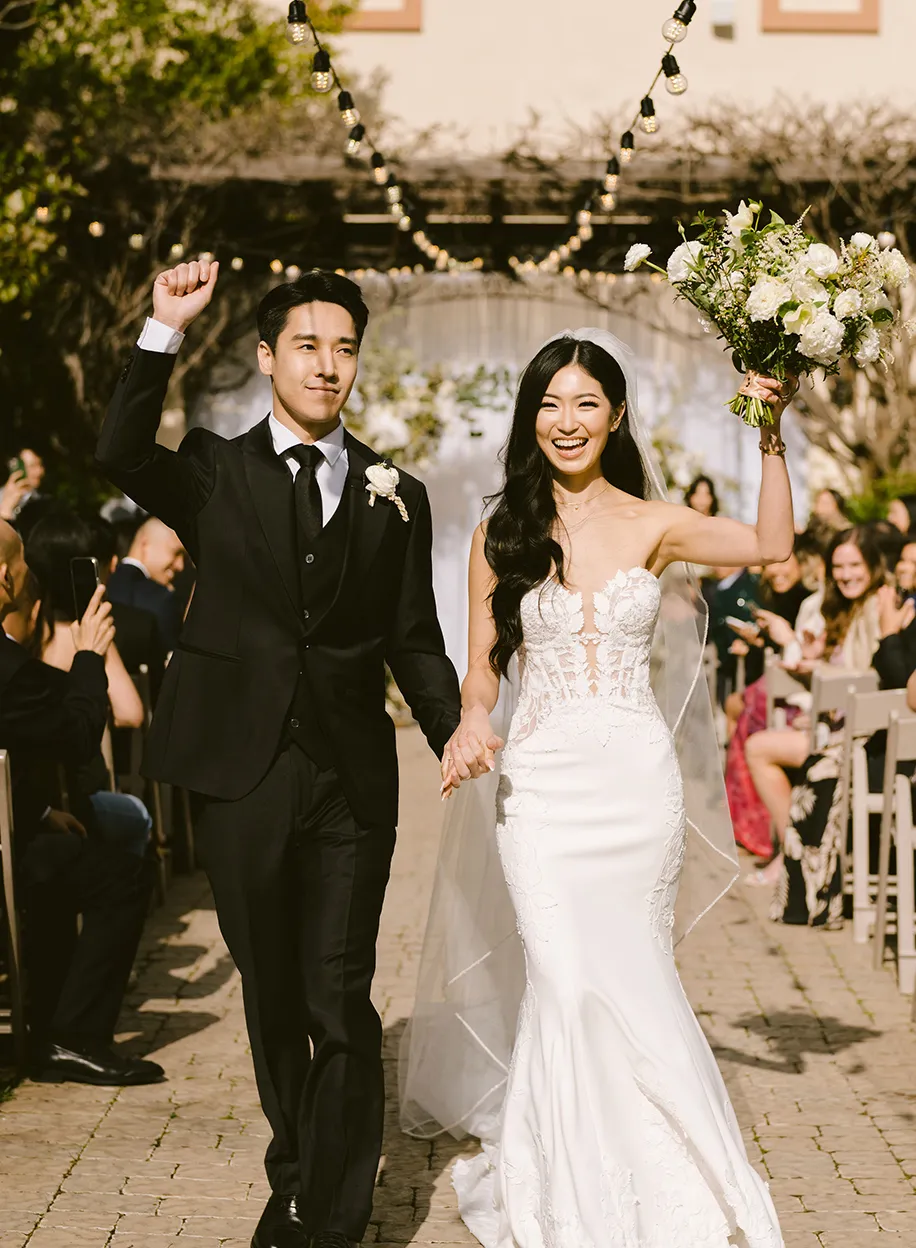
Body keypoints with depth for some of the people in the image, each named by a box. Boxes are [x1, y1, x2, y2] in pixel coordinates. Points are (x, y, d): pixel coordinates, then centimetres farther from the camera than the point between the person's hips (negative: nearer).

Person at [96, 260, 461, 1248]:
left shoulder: (394, 498, 8)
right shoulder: (216, 471, 5)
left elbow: (414, 641, 8)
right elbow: (121, 455, -14)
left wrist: (461, 737, -5)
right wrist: (165, 333, -22)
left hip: (353, 783, 0)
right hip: (243, 777, 0)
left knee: (340, 1007, -4)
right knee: (273, 1001, 14)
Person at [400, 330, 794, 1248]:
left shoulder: (653, 525, 4)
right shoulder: (500, 535, 5)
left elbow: (771, 546, -10)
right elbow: (481, 670, 8)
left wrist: (768, 439, -15)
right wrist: (468, 723, -12)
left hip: (638, 782, 1)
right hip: (542, 783, -1)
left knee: (624, 979, 4)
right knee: (571, 978, -9)